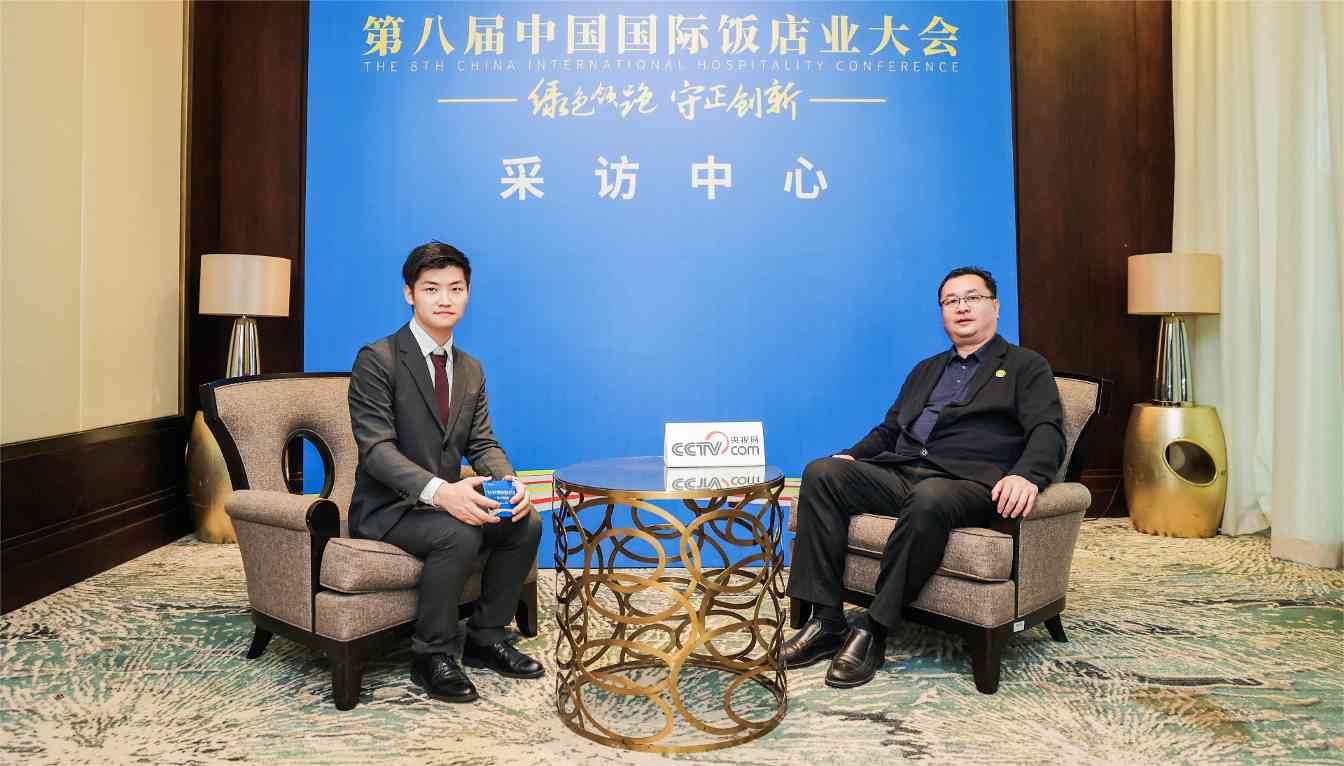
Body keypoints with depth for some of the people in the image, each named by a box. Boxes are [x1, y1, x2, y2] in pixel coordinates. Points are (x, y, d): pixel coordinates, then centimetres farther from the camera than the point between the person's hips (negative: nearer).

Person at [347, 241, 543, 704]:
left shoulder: (471, 370, 10)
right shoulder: (377, 360, -12)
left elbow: (482, 444, 6)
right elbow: (377, 448, -21)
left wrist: (508, 481, -17)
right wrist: (438, 491, -36)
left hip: (447, 500, 7)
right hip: (386, 507, -6)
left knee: (526, 523, -13)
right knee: (459, 534, -32)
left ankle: (484, 639, 4)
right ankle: (432, 657, -11)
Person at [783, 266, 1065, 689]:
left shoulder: (1027, 367, 13)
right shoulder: (926, 369, 29)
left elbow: (1048, 432, -2)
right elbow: (889, 429, 28)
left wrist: (1025, 476, -25)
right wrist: (851, 456, 7)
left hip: (966, 482, -5)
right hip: (899, 473, 6)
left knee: (928, 499, -40)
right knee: (821, 473, -20)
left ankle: (874, 628, -26)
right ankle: (826, 620, -20)